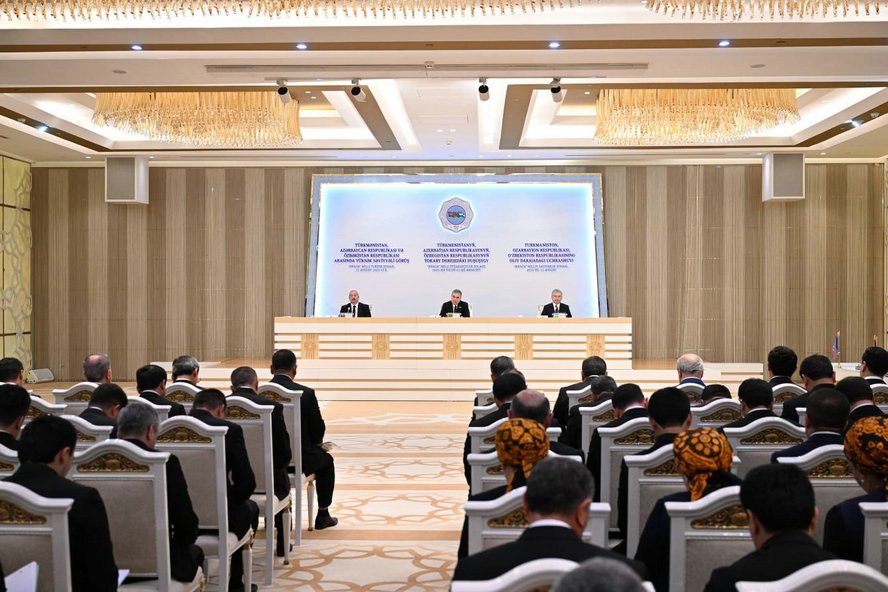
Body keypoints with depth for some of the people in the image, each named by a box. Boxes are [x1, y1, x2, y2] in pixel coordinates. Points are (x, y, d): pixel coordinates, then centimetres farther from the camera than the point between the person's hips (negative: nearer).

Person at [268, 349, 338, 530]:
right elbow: (318, 428, -8)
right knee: (326, 460, 28)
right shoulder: (306, 393, -16)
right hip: (299, 459, -4)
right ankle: (322, 516, 31)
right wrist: (316, 444, 16)